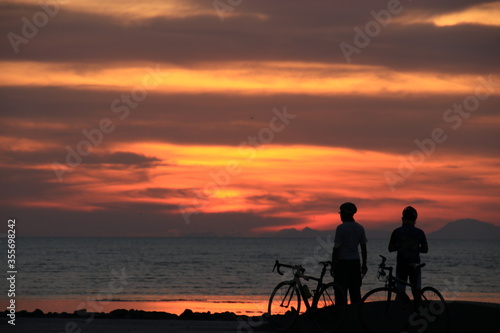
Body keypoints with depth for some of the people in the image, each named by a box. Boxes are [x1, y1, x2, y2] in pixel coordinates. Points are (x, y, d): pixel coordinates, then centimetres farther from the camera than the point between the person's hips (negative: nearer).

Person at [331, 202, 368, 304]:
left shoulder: (341, 228, -11)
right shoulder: (360, 228, 7)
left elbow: (336, 248, -11)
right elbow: (363, 247, 11)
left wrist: (333, 265, -6)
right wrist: (364, 264, 18)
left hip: (342, 262, -6)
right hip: (355, 262, 6)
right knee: (355, 292, 9)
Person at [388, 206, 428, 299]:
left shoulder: (397, 232, -3)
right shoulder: (419, 232, -3)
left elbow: (390, 248, -1)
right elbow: (425, 249, -2)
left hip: (401, 264, 0)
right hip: (415, 264, 0)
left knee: (400, 291, 5)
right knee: (416, 291, 7)